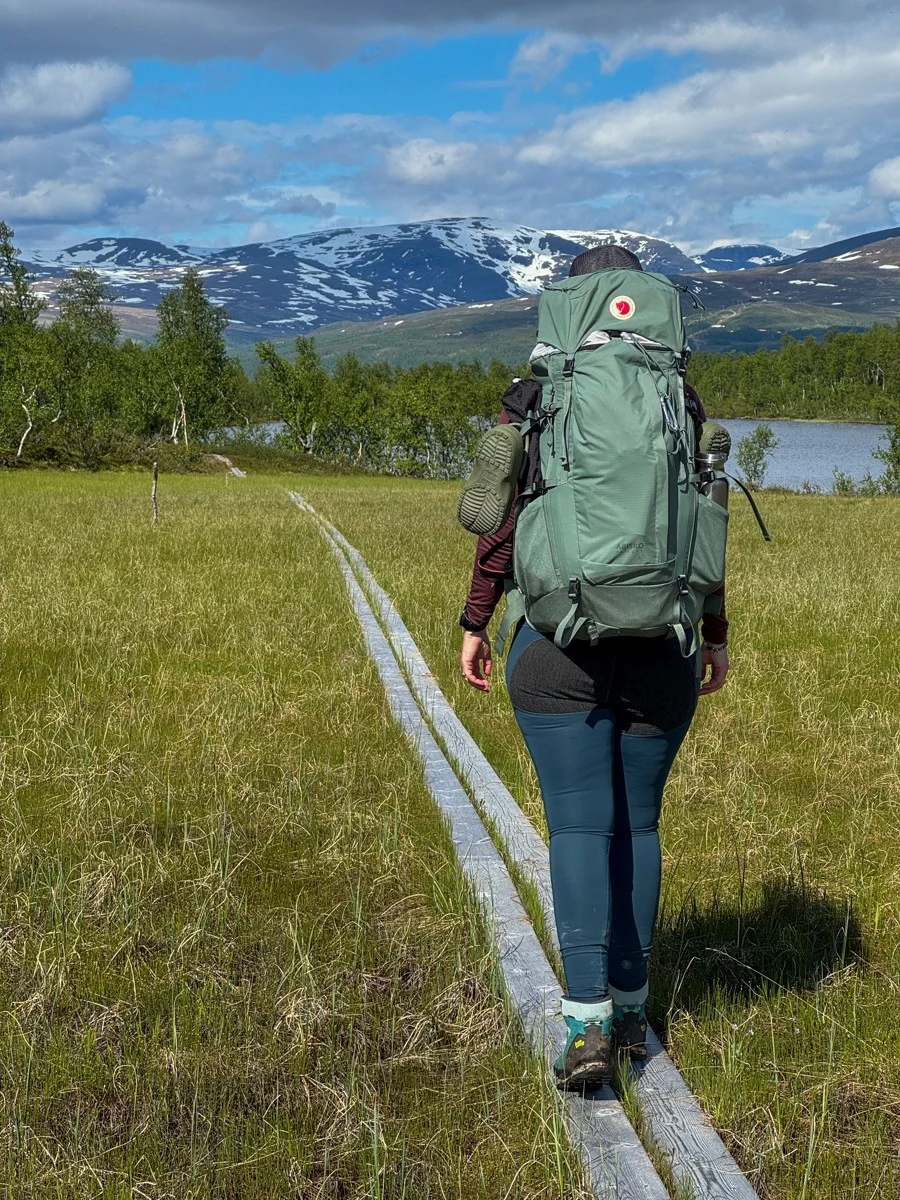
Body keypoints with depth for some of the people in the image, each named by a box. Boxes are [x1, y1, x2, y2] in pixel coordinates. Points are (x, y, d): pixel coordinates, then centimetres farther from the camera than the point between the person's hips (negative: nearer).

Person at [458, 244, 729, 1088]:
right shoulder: (684, 401, 1)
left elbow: (501, 523, -5)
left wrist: (474, 624, 4)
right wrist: (716, 634, 10)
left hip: (559, 647, -2)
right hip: (662, 652, 2)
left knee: (579, 829, -1)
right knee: (636, 824, 15)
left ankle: (587, 1024, -13)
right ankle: (629, 1009, 23)